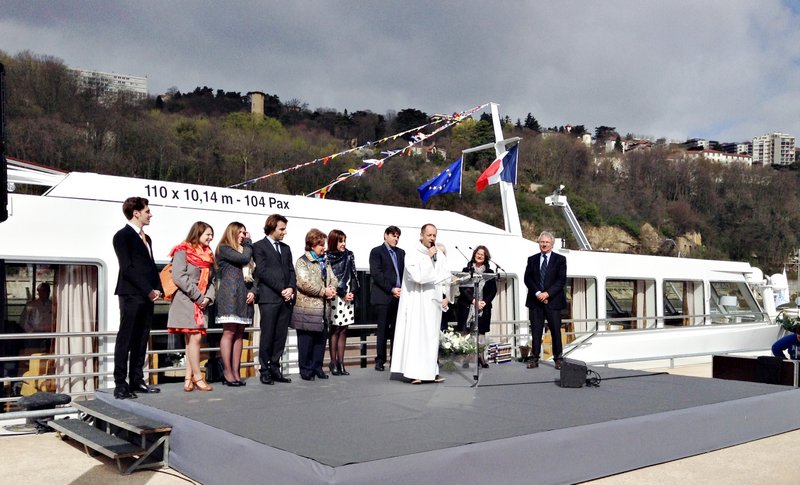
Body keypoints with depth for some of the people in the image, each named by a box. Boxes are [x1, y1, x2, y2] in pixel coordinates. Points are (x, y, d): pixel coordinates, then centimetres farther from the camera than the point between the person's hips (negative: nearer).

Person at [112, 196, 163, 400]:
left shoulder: (146, 238, 20)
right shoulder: (123, 236, -4)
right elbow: (127, 268, -12)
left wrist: (157, 290, 4)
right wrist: (148, 291, -14)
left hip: (147, 297, 8)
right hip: (131, 295, -8)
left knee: (141, 341, 9)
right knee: (125, 340, -5)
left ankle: (137, 380, 14)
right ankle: (120, 385, -3)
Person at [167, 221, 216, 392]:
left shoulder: (207, 255, 18)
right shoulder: (183, 252, -4)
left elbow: (211, 280, 16)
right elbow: (179, 277, -15)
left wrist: (208, 297, -3)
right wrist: (199, 297, -15)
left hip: (200, 304, 7)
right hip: (186, 301, -7)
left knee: (191, 341, 5)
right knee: (195, 338, -10)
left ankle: (188, 379, 6)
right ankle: (198, 377, -4)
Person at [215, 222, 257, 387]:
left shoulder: (243, 250, 23)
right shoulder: (224, 248, 1)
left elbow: (251, 273, 20)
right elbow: (244, 258, -13)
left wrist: (253, 291, 3)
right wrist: (248, 243, 4)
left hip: (244, 297, 7)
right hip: (229, 296, -7)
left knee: (239, 334, 3)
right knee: (229, 332, -10)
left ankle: (236, 372, 2)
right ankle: (227, 372, -9)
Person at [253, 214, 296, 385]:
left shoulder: (286, 248, 21)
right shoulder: (259, 246, 2)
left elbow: (291, 271, 16)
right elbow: (262, 272, -7)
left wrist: (291, 288, -3)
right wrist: (281, 290, -11)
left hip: (286, 298, 6)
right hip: (269, 298, -5)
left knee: (281, 336, 5)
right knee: (267, 336, -2)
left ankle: (275, 369, 11)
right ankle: (265, 371, 5)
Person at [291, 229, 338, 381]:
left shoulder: (324, 262, 17)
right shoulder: (302, 261, -7)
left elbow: (333, 279, 17)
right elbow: (304, 283, -18)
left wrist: (332, 289, -6)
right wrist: (324, 291, -15)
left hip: (323, 307, 7)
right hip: (307, 308, -7)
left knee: (321, 338, 10)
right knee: (306, 340, -1)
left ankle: (317, 367, 19)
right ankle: (306, 370, 8)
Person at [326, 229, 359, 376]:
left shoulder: (349, 255, 11)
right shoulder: (327, 258, -3)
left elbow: (353, 275, 11)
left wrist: (353, 292, -2)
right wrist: (343, 294, -8)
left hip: (348, 297, 4)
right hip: (335, 297, -4)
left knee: (343, 331, 6)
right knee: (335, 330, -2)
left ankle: (340, 362, 10)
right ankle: (333, 362, 4)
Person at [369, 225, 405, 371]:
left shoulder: (401, 253, 18)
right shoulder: (377, 252, 2)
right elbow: (376, 274, -8)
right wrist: (391, 289, -12)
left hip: (399, 296, 4)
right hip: (383, 297, -4)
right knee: (383, 330, -1)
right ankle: (380, 360, 7)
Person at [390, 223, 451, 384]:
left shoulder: (439, 255, 9)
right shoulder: (413, 254, -7)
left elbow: (446, 276, 13)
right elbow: (419, 277, -20)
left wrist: (446, 296, 4)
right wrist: (429, 258, -15)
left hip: (434, 300, 5)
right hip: (417, 301, -5)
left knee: (432, 335, 6)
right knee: (416, 334, -6)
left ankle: (430, 371, 11)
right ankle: (414, 372, -5)